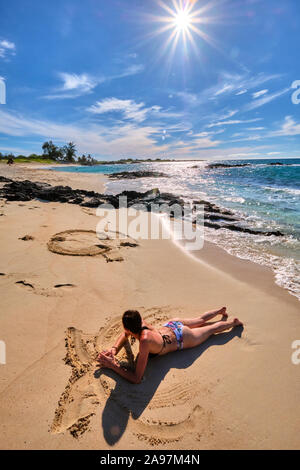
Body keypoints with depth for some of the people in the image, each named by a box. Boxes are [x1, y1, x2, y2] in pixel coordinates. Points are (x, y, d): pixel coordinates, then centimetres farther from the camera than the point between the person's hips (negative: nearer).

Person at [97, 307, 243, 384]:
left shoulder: (145, 341, -46)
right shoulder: (140, 323, -27)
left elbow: (136, 378, -41)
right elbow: (125, 335, -2)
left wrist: (112, 365, -41)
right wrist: (114, 349, -19)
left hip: (183, 338, -5)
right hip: (171, 325, 5)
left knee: (212, 329, 23)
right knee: (200, 320, 33)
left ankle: (233, 321, 48)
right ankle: (221, 311, 58)